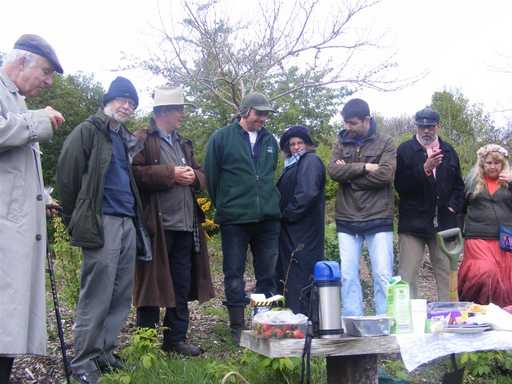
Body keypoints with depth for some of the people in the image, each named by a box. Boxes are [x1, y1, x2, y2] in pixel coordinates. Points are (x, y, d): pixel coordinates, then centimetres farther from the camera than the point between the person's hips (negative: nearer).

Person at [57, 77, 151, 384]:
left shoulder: (129, 140, 21)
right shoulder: (88, 131, 0)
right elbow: (67, 175, -5)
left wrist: (137, 220, 16)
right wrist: (77, 220, -2)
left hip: (128, 224, 7)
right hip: (102, 224, -7)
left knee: (122, 296, 8)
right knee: (97, 296, -7)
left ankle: (105, 352, 19)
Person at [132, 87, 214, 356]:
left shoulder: (182, 143, 22)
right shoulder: (142, 139, -4)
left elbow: (200, 176, 24)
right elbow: (136, 172, -18)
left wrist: (193, 176, 1)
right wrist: (171, 174, -16)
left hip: (185, 223, 8)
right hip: (156, 224, -7)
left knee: (182, 285, 11)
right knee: (153, 284, 1)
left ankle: (176, 339, 22)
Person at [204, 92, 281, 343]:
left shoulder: (270, 141, 12)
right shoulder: (221, 138, -1)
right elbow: (211, 175, 2)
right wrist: (223, 205, 7)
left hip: (268, 218, 4)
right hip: (234, 219, -4)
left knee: (267, 273, 8)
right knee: (234, 273, 2)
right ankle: (237, 327, 12)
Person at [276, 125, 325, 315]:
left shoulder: (310, 161, -6)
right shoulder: (293, 164, 22)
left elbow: (307, 194, -19)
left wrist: (287, 215, -12)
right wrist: (282, 216, 10)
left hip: (302, 233, -9)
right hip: (290, 232, 9)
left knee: (300, 276, -9)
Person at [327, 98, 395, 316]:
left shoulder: (384, 144, 3)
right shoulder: (341, 143, 11)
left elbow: (385, 174, -14)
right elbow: (333, 171, -6)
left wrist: (349, 175, -8)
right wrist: (364, 167, -14)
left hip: (378, 219, -3)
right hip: (347, 219, 3)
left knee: (383, 274, -2)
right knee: (348, 275, 3)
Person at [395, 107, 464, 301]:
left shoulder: (449, 152, 14)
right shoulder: (405, 150, 0)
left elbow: (458, 186, 19)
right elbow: (400, 185, -10)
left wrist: (454, 206, 3)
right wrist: (425, 168, -20)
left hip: (444, 224, 4)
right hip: (413, 223, -4)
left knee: (447, 276, 6)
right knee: (407, 277, -5)